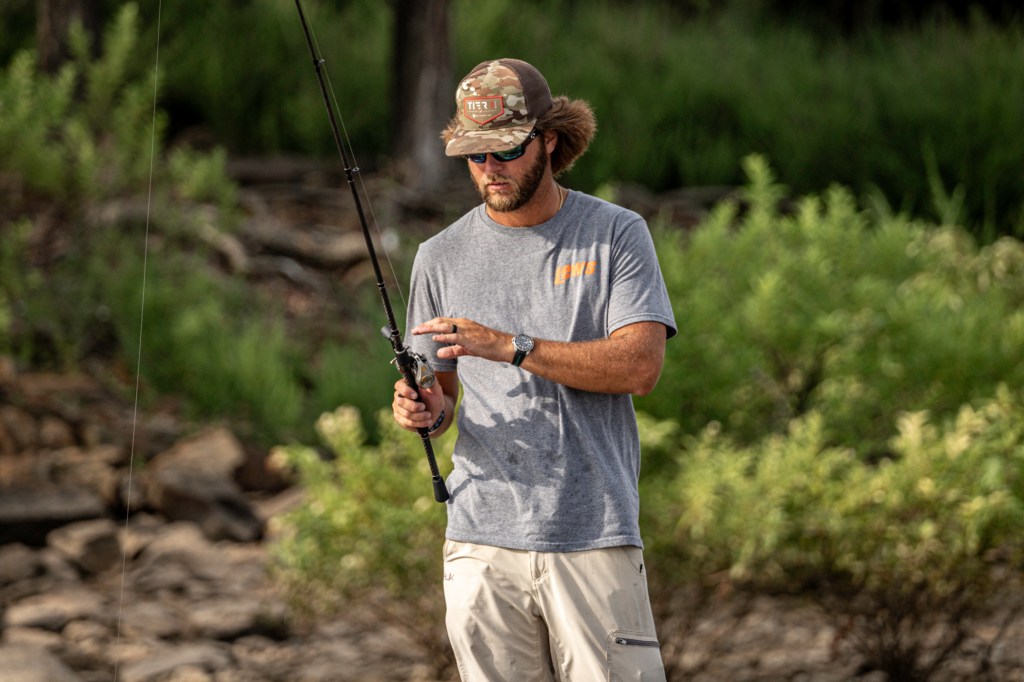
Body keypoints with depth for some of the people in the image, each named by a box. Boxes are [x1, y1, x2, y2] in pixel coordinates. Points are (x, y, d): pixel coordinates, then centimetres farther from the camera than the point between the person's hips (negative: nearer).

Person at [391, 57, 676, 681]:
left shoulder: (616, 235, 2)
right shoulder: (442, 257, 11)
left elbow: (641, 366, -9)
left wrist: (511, 347, -18)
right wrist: (429, 411, -8)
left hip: (596, 539, -2)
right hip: (482, 541, 3)